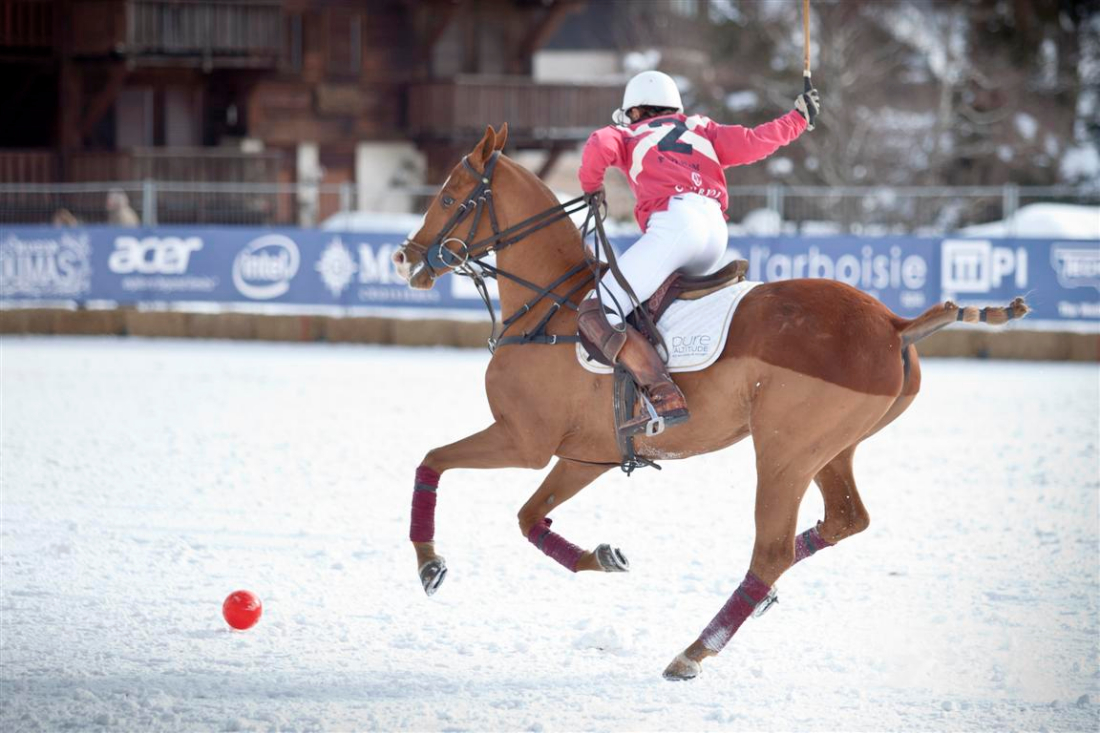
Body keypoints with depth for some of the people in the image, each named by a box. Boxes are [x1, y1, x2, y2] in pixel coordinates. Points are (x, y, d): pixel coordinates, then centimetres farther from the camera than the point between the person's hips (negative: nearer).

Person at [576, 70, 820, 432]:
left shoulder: (630, 137, 21)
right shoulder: (701, 130, 31)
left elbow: (600, 145, -1)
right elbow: (752, 143, 20)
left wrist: (590, 187, 17)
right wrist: (798, 118, 34)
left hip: (673, 222, -6)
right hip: (717, 230, 6)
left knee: (597, 315, -13)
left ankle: (662, 395, -33)